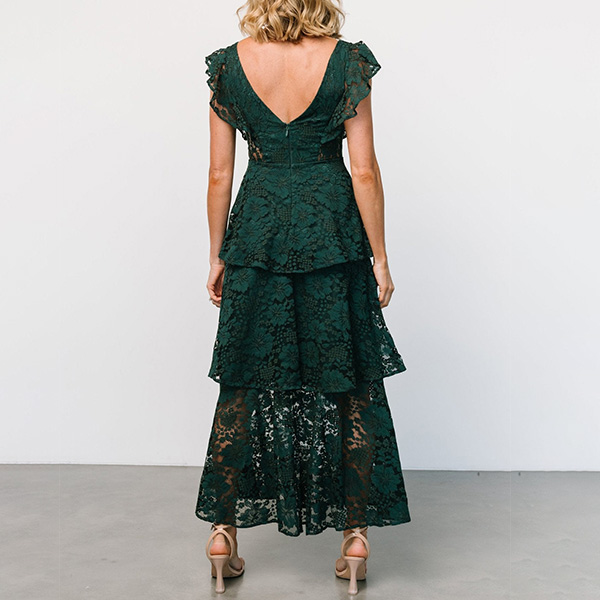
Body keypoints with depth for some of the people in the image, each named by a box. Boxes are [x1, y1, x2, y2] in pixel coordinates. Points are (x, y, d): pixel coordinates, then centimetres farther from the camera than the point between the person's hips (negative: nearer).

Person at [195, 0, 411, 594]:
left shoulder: (230, 64, 1)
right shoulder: (347, 60, -4)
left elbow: (219, 176, 2)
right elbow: (365, 171, -7)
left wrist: (217, 255, 10)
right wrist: (378, 255, 0)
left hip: (257, 231, 2)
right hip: (334, 232, -1)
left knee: (243, 382, 13)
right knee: (350, 384, 9)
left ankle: (223, 529, 19)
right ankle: (356, 534, 16)